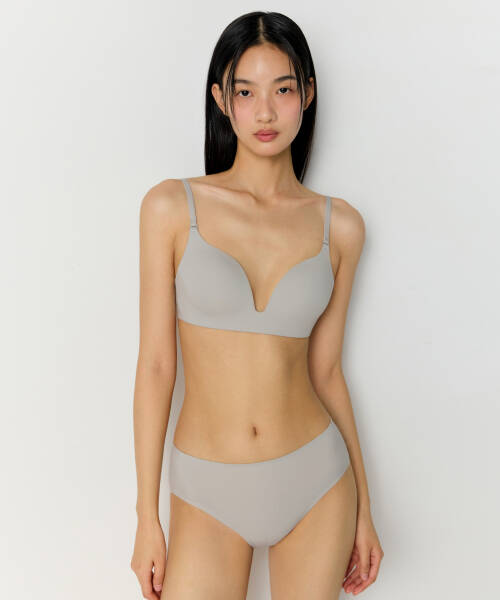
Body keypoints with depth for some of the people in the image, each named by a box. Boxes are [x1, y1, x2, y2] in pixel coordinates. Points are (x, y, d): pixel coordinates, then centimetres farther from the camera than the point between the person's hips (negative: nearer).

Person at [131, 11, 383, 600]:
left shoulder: (339, 225, -2)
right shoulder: (172, 207, -7)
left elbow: (325, 372, 4)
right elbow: (155, 364, -6)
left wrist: (363, 509, 7)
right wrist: (147, 517, -5)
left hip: (316, 482, 2)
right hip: (208, 493, -1)